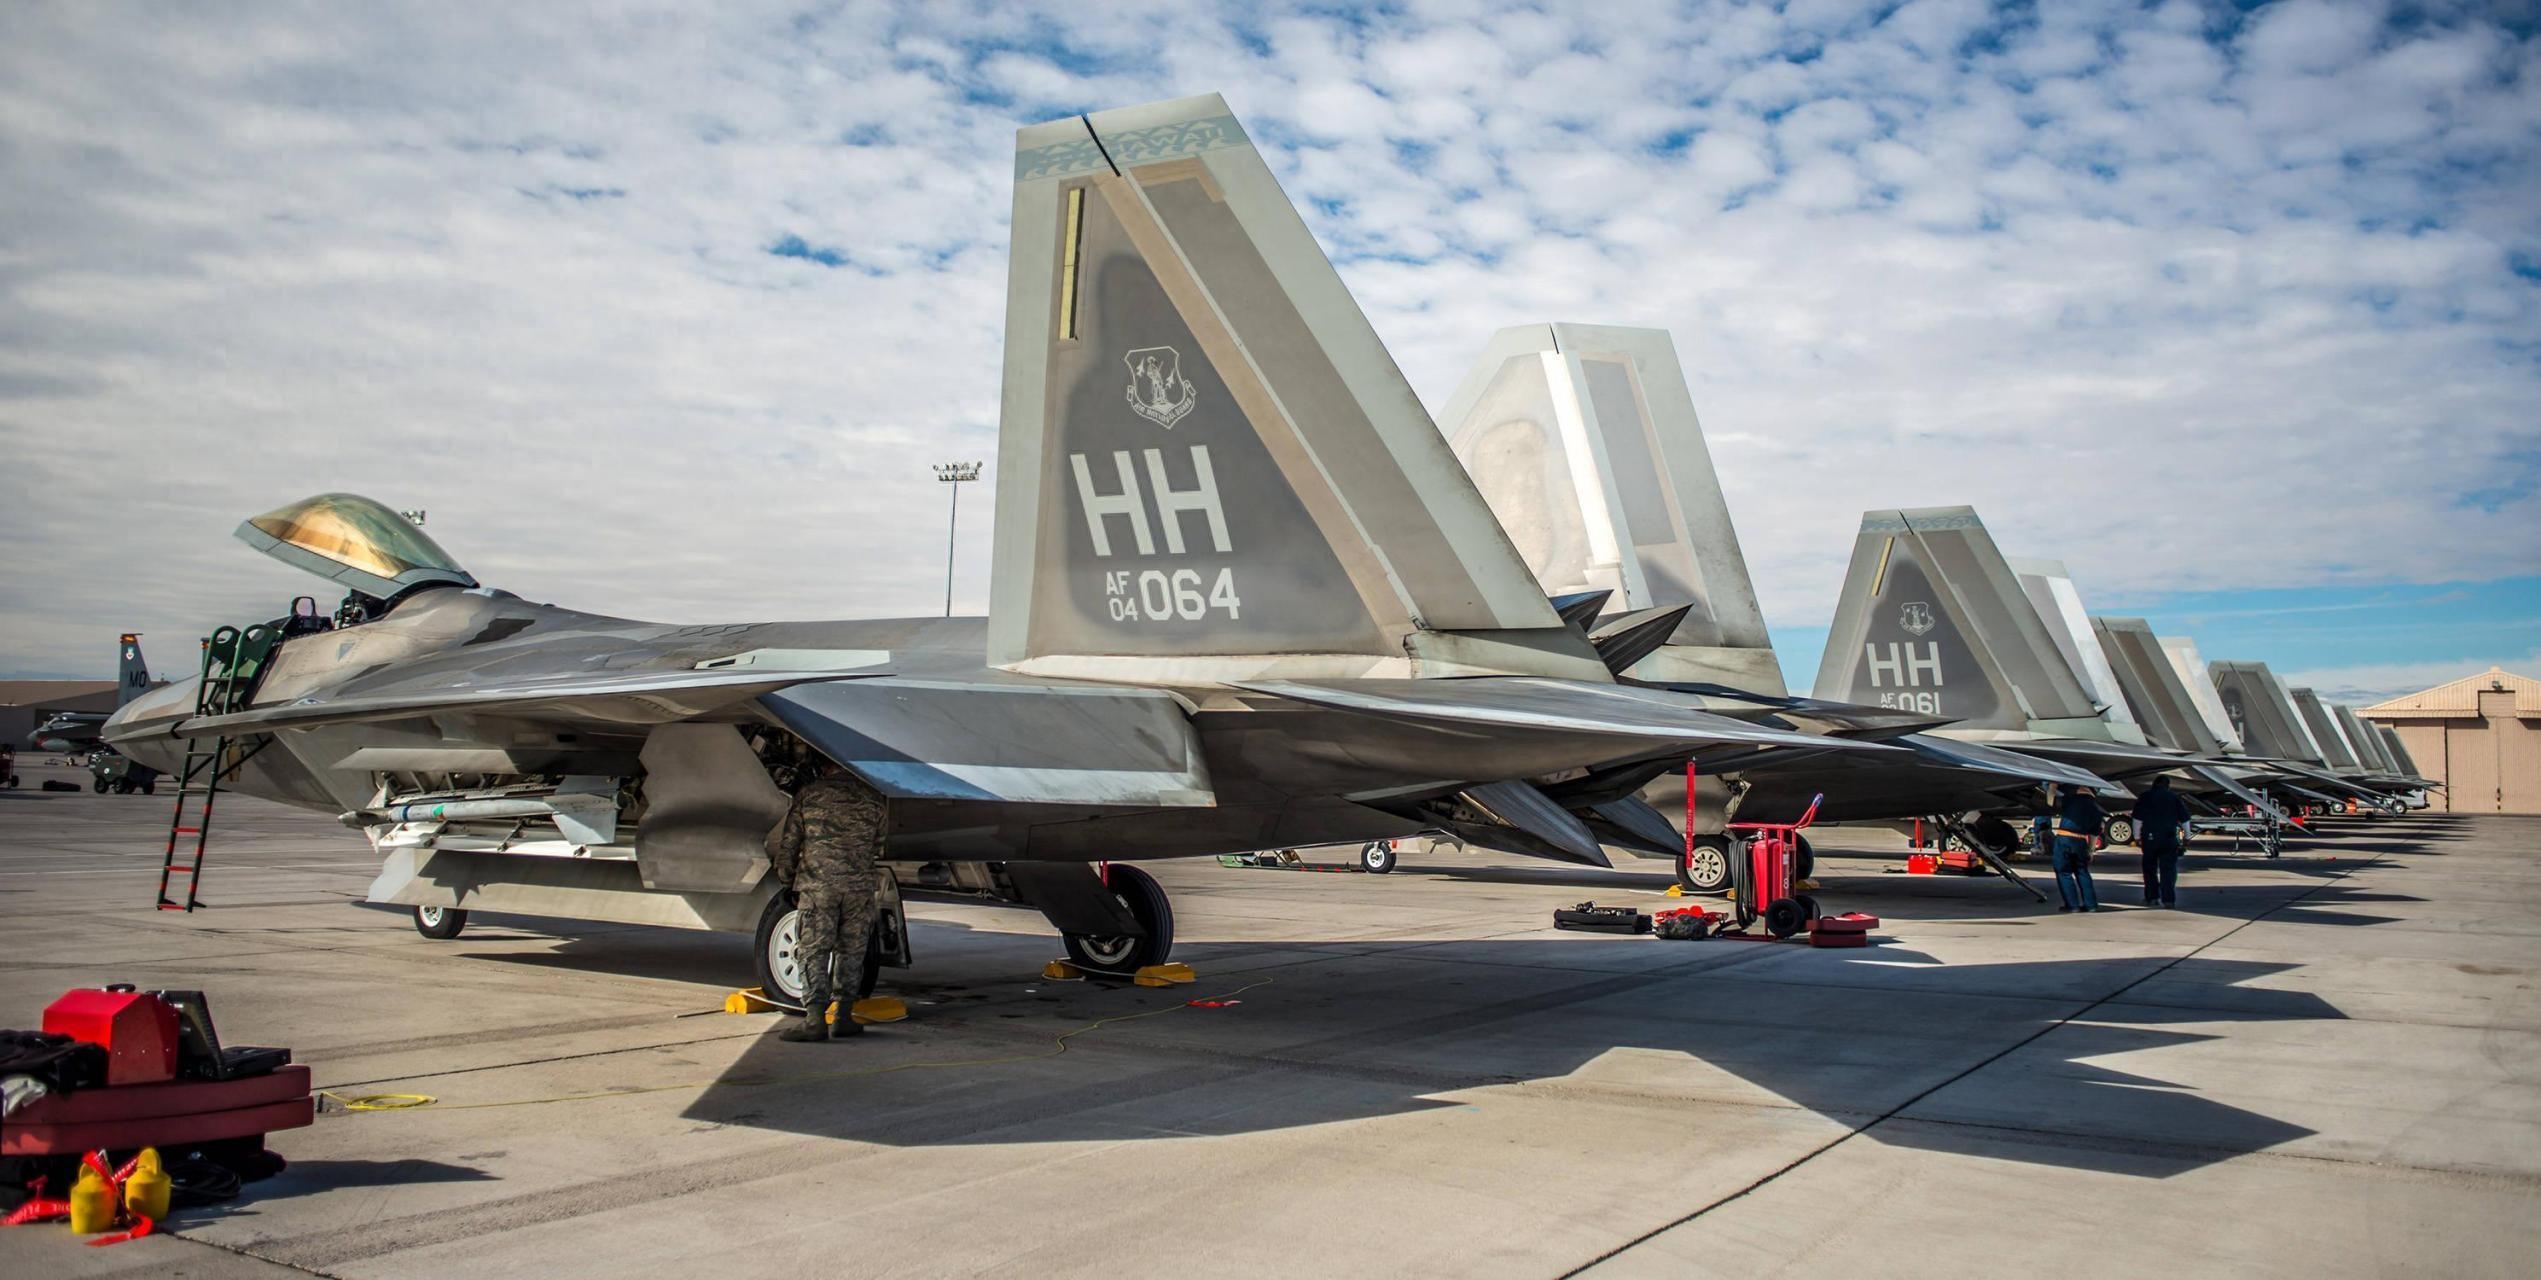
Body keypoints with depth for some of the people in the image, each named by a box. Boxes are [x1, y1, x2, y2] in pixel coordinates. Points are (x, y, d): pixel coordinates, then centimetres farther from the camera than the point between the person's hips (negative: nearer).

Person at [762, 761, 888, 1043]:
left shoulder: (808, 794, 6)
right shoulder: (875, 798, 10)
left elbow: (787, 843, 9)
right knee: (850, 951, 10)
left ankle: (816, 1018, -8)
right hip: (860, 885, 2)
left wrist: (788, 879, 23)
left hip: (817, 885, -2)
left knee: (814, 951, 1)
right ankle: (842, 1016, 11)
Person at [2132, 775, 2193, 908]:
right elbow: (2184, 819, 9)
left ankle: (2152, 897, 12)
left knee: (2150, 868, 11)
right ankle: (2168, 899, -4)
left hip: (2150, 837, -1)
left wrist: (2137, 837, 4)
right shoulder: (2174, 797, 4)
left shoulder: (2145, 796, 0)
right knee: (2168, 869, 2)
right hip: (2169, 838, 1)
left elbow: (2137, 819, -3)